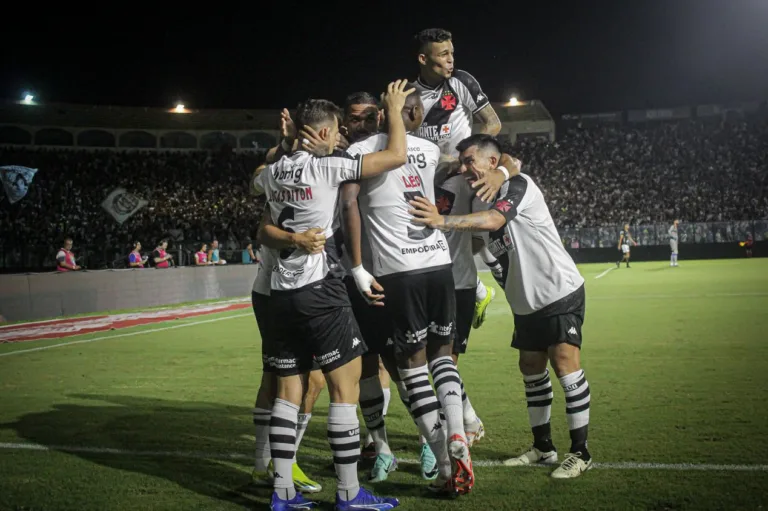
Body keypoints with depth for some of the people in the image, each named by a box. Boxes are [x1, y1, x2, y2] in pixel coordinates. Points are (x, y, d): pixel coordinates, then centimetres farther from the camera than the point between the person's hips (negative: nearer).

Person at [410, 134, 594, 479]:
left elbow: (493, 221, -32)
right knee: (531, 368, 11)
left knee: (564, 362, -13)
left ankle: (580, 452, -3)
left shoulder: (518, 184, -15)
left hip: (559, 290, -9)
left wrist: (442, 221, -42)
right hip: (526, 301, 9)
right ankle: (543, 447, 23)